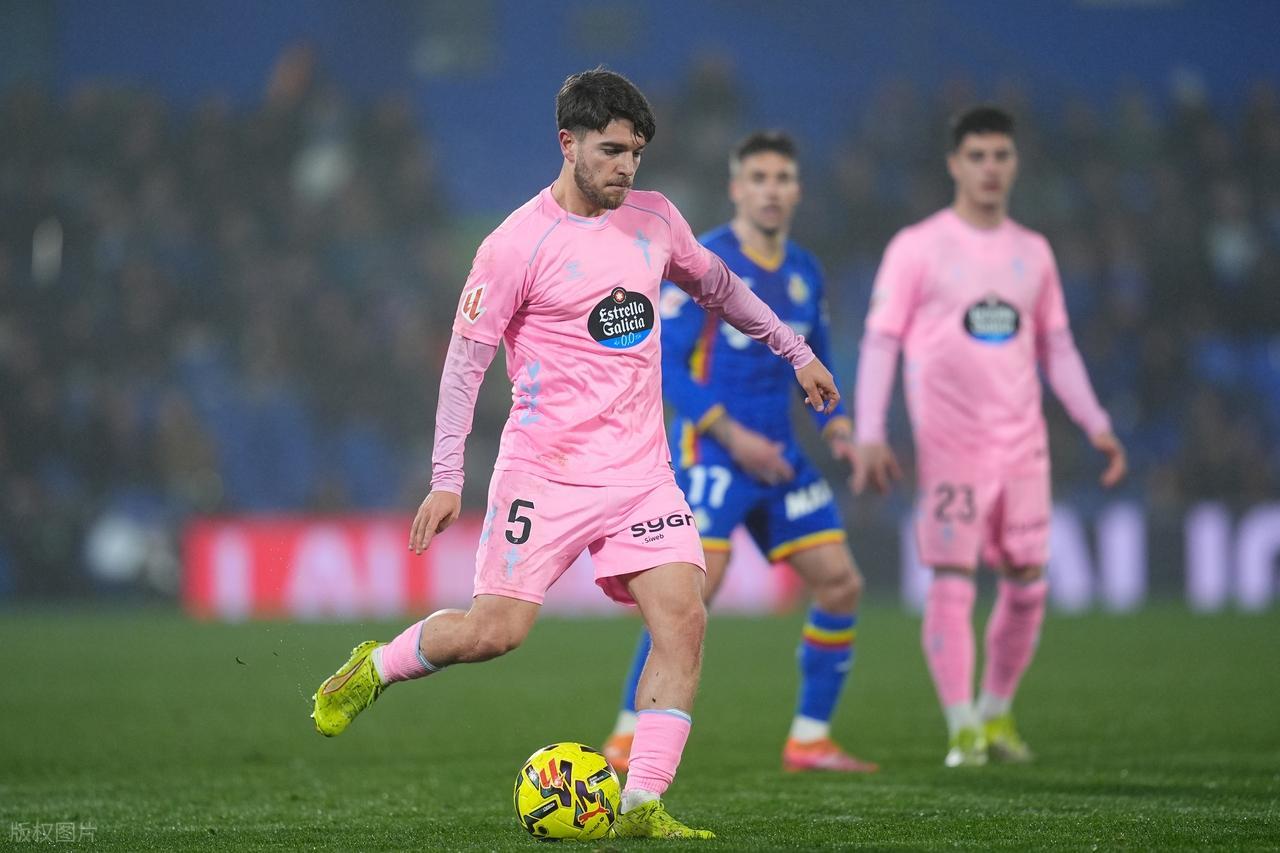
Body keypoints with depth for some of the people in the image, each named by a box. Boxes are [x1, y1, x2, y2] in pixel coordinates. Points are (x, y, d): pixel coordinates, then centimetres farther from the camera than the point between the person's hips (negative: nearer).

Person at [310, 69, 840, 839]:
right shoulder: (517, 246, -10)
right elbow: (466, 359, -8)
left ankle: (643, 805, -9)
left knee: (684, 621, -11)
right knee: (496, 630, -9)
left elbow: (718, 285, 27)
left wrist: (796, 351, 30)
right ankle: (372, 671, 21)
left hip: (642, 471, 5)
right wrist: (448, 478, -14)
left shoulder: (656, 220, 8)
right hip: (545, 474, -5)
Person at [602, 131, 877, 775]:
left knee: (840, 584, 2)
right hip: (711, 453, -7)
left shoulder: (805, 272, 11)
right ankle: (627, 738, -7)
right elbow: (662, 361, -13)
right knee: (694, 588, -18)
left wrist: (835, 425, 4)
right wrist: (732, 435, -18)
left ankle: (809, 739, 12)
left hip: (778, 455, 7)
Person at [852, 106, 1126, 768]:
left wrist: (1095, 423, 9)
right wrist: (868, 435, -12)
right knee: (951, 583, -9)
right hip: (950, 447, -5)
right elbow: (880, 342, -4)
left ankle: (996, 714, 21)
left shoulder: (1033, 253, 12)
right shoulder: (918, 248, -2)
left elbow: (1056, 346, 18)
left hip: (1023, 445, 5)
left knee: (1028, 584, 5)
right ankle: (962, 729, -5)